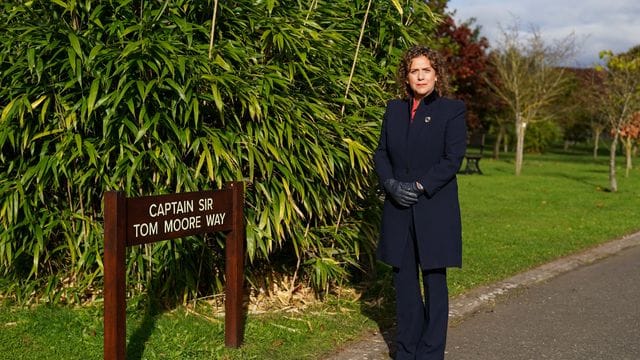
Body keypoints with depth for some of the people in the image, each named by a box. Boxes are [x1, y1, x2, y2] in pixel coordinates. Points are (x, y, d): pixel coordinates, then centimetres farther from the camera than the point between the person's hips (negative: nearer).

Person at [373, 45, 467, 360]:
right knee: (404, 280, 9)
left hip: (435, 210, -4)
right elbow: (381, 153, 10)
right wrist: (391, 184, -7)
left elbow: (453, 158, -9)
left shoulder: (452, 110, -1)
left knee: (434, 282, 3)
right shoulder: (394, 109, 12)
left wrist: (419, 186, -15)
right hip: (399, 210, 4)